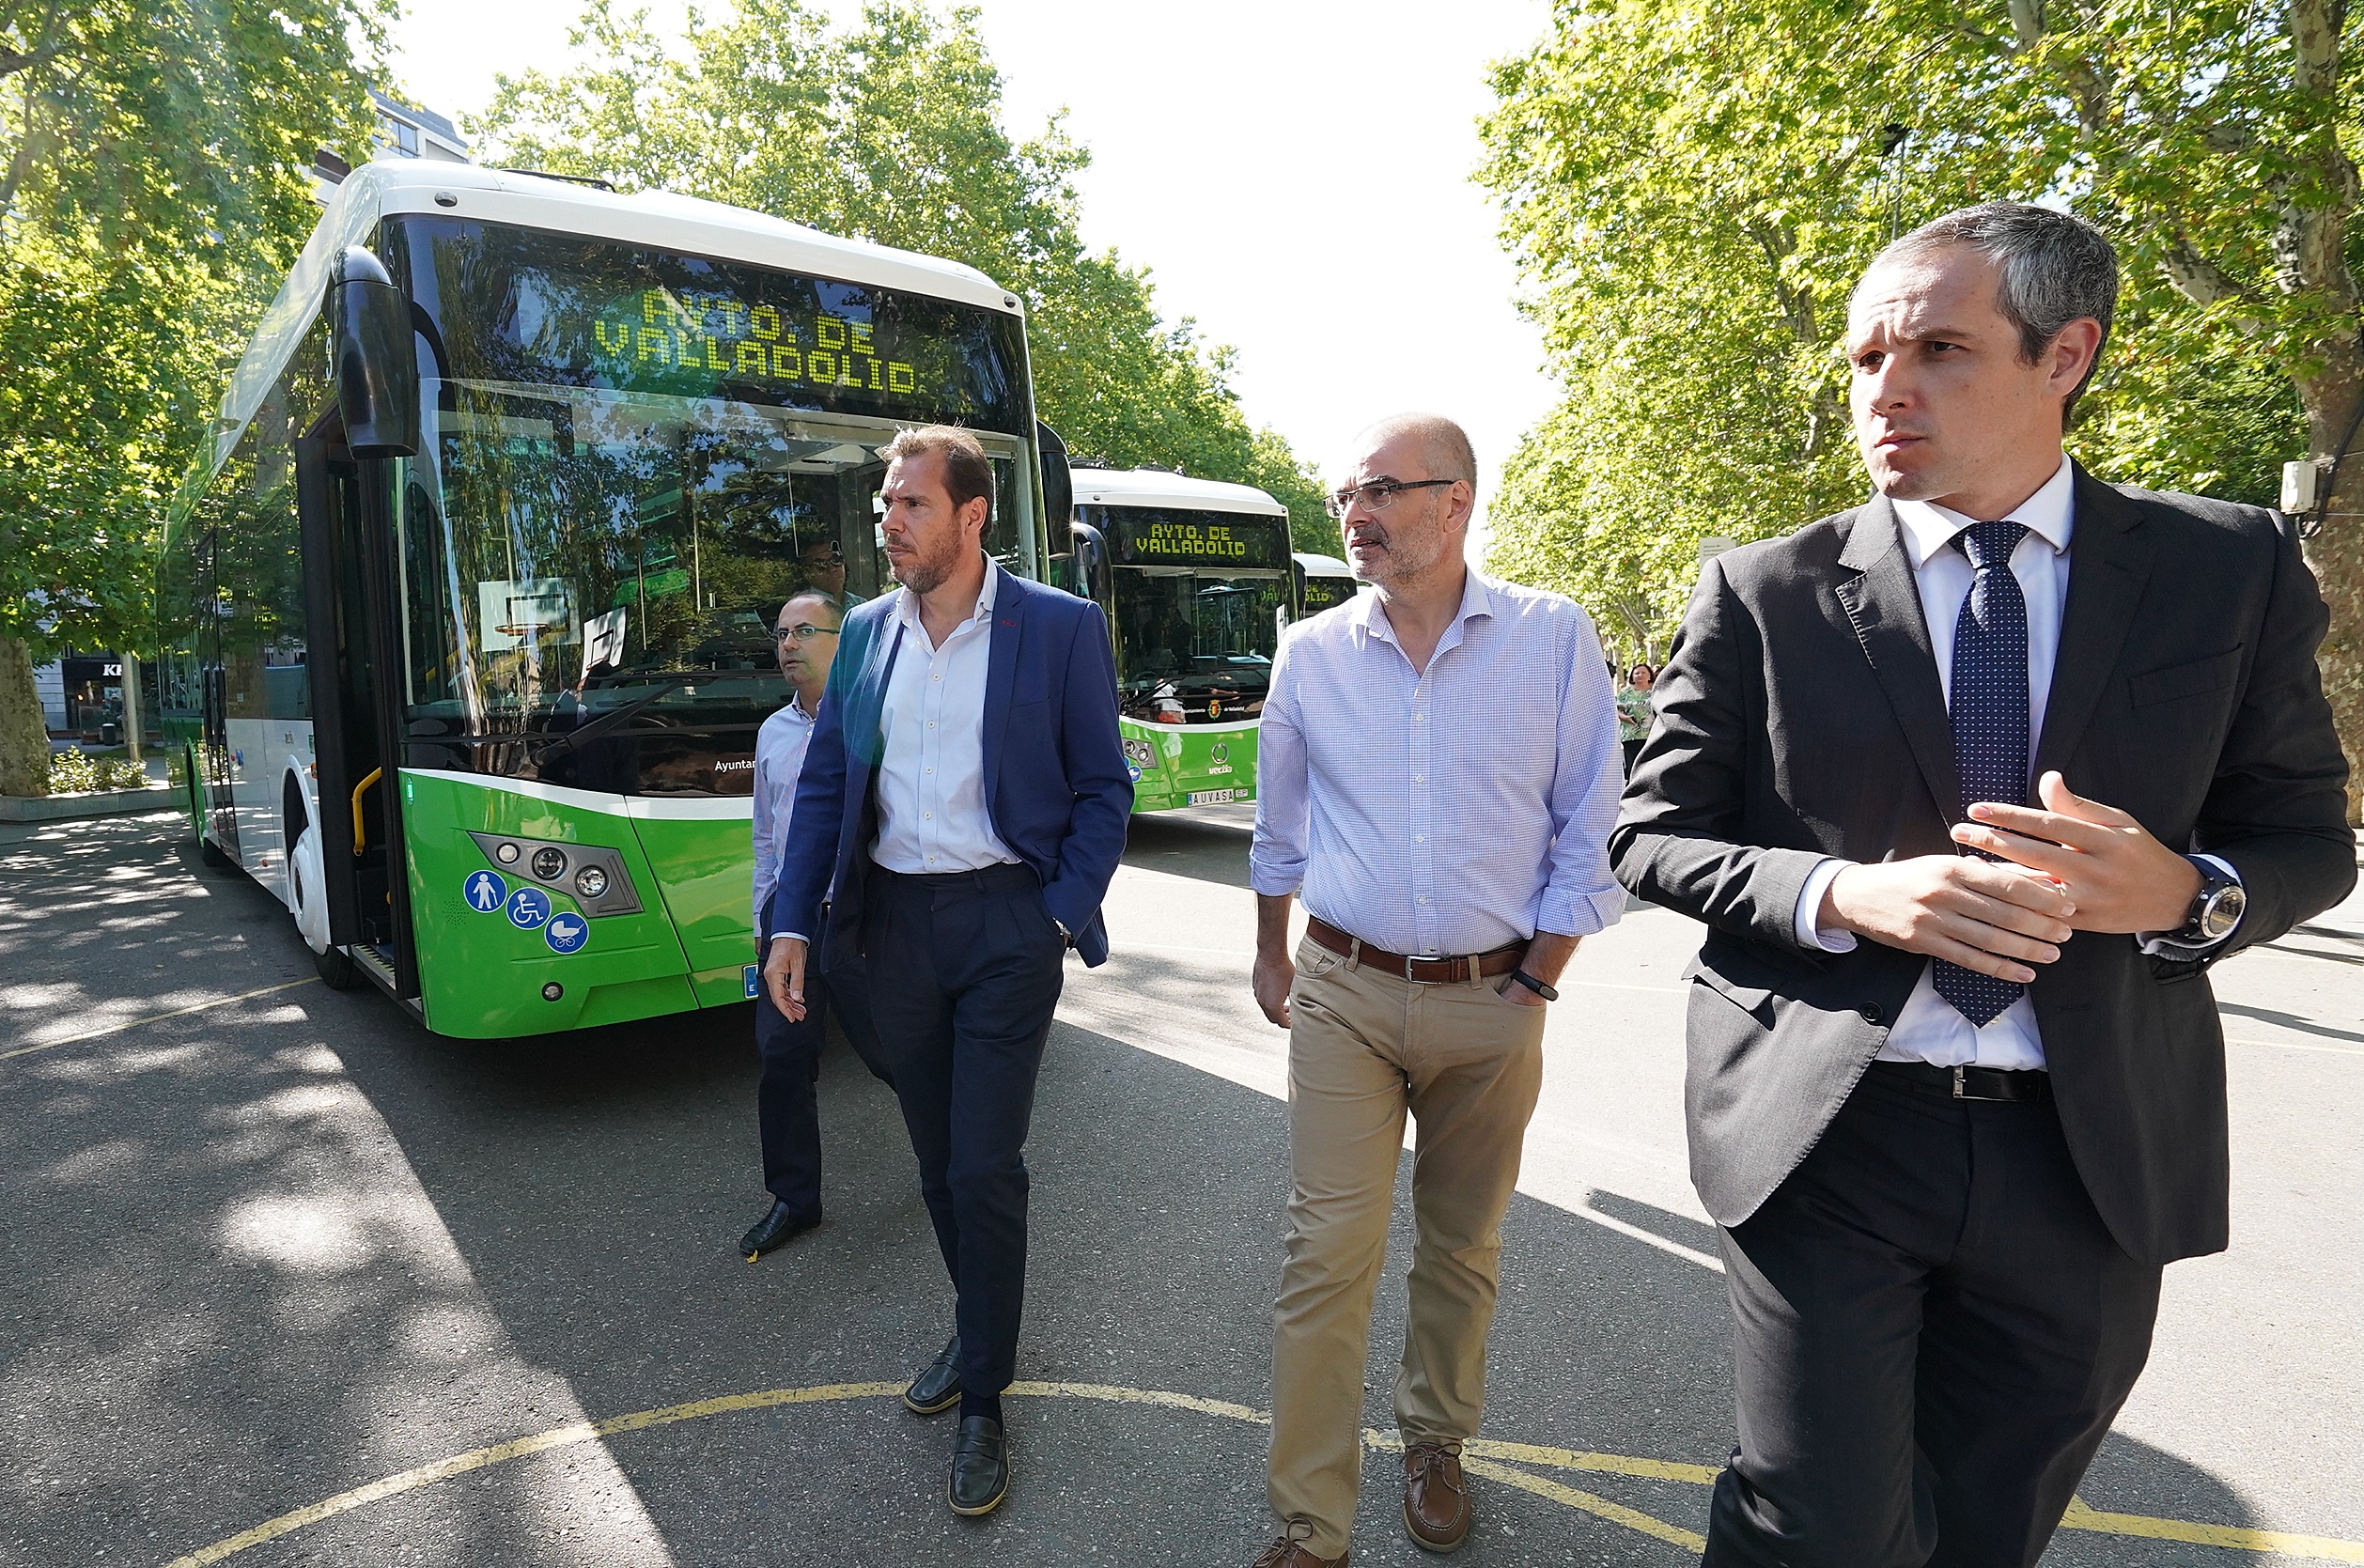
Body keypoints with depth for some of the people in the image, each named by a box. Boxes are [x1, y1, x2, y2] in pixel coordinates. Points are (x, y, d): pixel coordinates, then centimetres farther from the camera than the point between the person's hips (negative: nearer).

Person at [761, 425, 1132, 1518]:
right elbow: (823, 785, 8)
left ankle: (983, 1401, 21)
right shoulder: (866, 632, 6)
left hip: (1005, 923, -4)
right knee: (938, 1159, 16)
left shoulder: (1060, 628, -6)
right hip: (892, 921, 5)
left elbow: (1103, 788, -4)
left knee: (985, 1169, 1)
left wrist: (1061, 917, -12)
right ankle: (977, 1327, 40)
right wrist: (792, 925, 2)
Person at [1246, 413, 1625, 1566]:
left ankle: (1434, 1448, 41)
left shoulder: (1553, 639, -4)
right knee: (1326, 1255, 0)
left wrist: (1536, 983, -4)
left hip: (1489, 1002, 0)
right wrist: (1271, 956, 17)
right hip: (1344, 995, 1)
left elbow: (1587, 832, -1)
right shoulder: (1311, 653, 1)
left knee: (1461, 1248, 16)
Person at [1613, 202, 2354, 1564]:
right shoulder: (1764, 593, -4)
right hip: (1823, 1132, -2)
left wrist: (2186, 891, -16)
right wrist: (1844, 894, -20)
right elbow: (1652, 839, -2)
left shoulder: (2233, 571, 2)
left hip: (2096, 1157, 3)